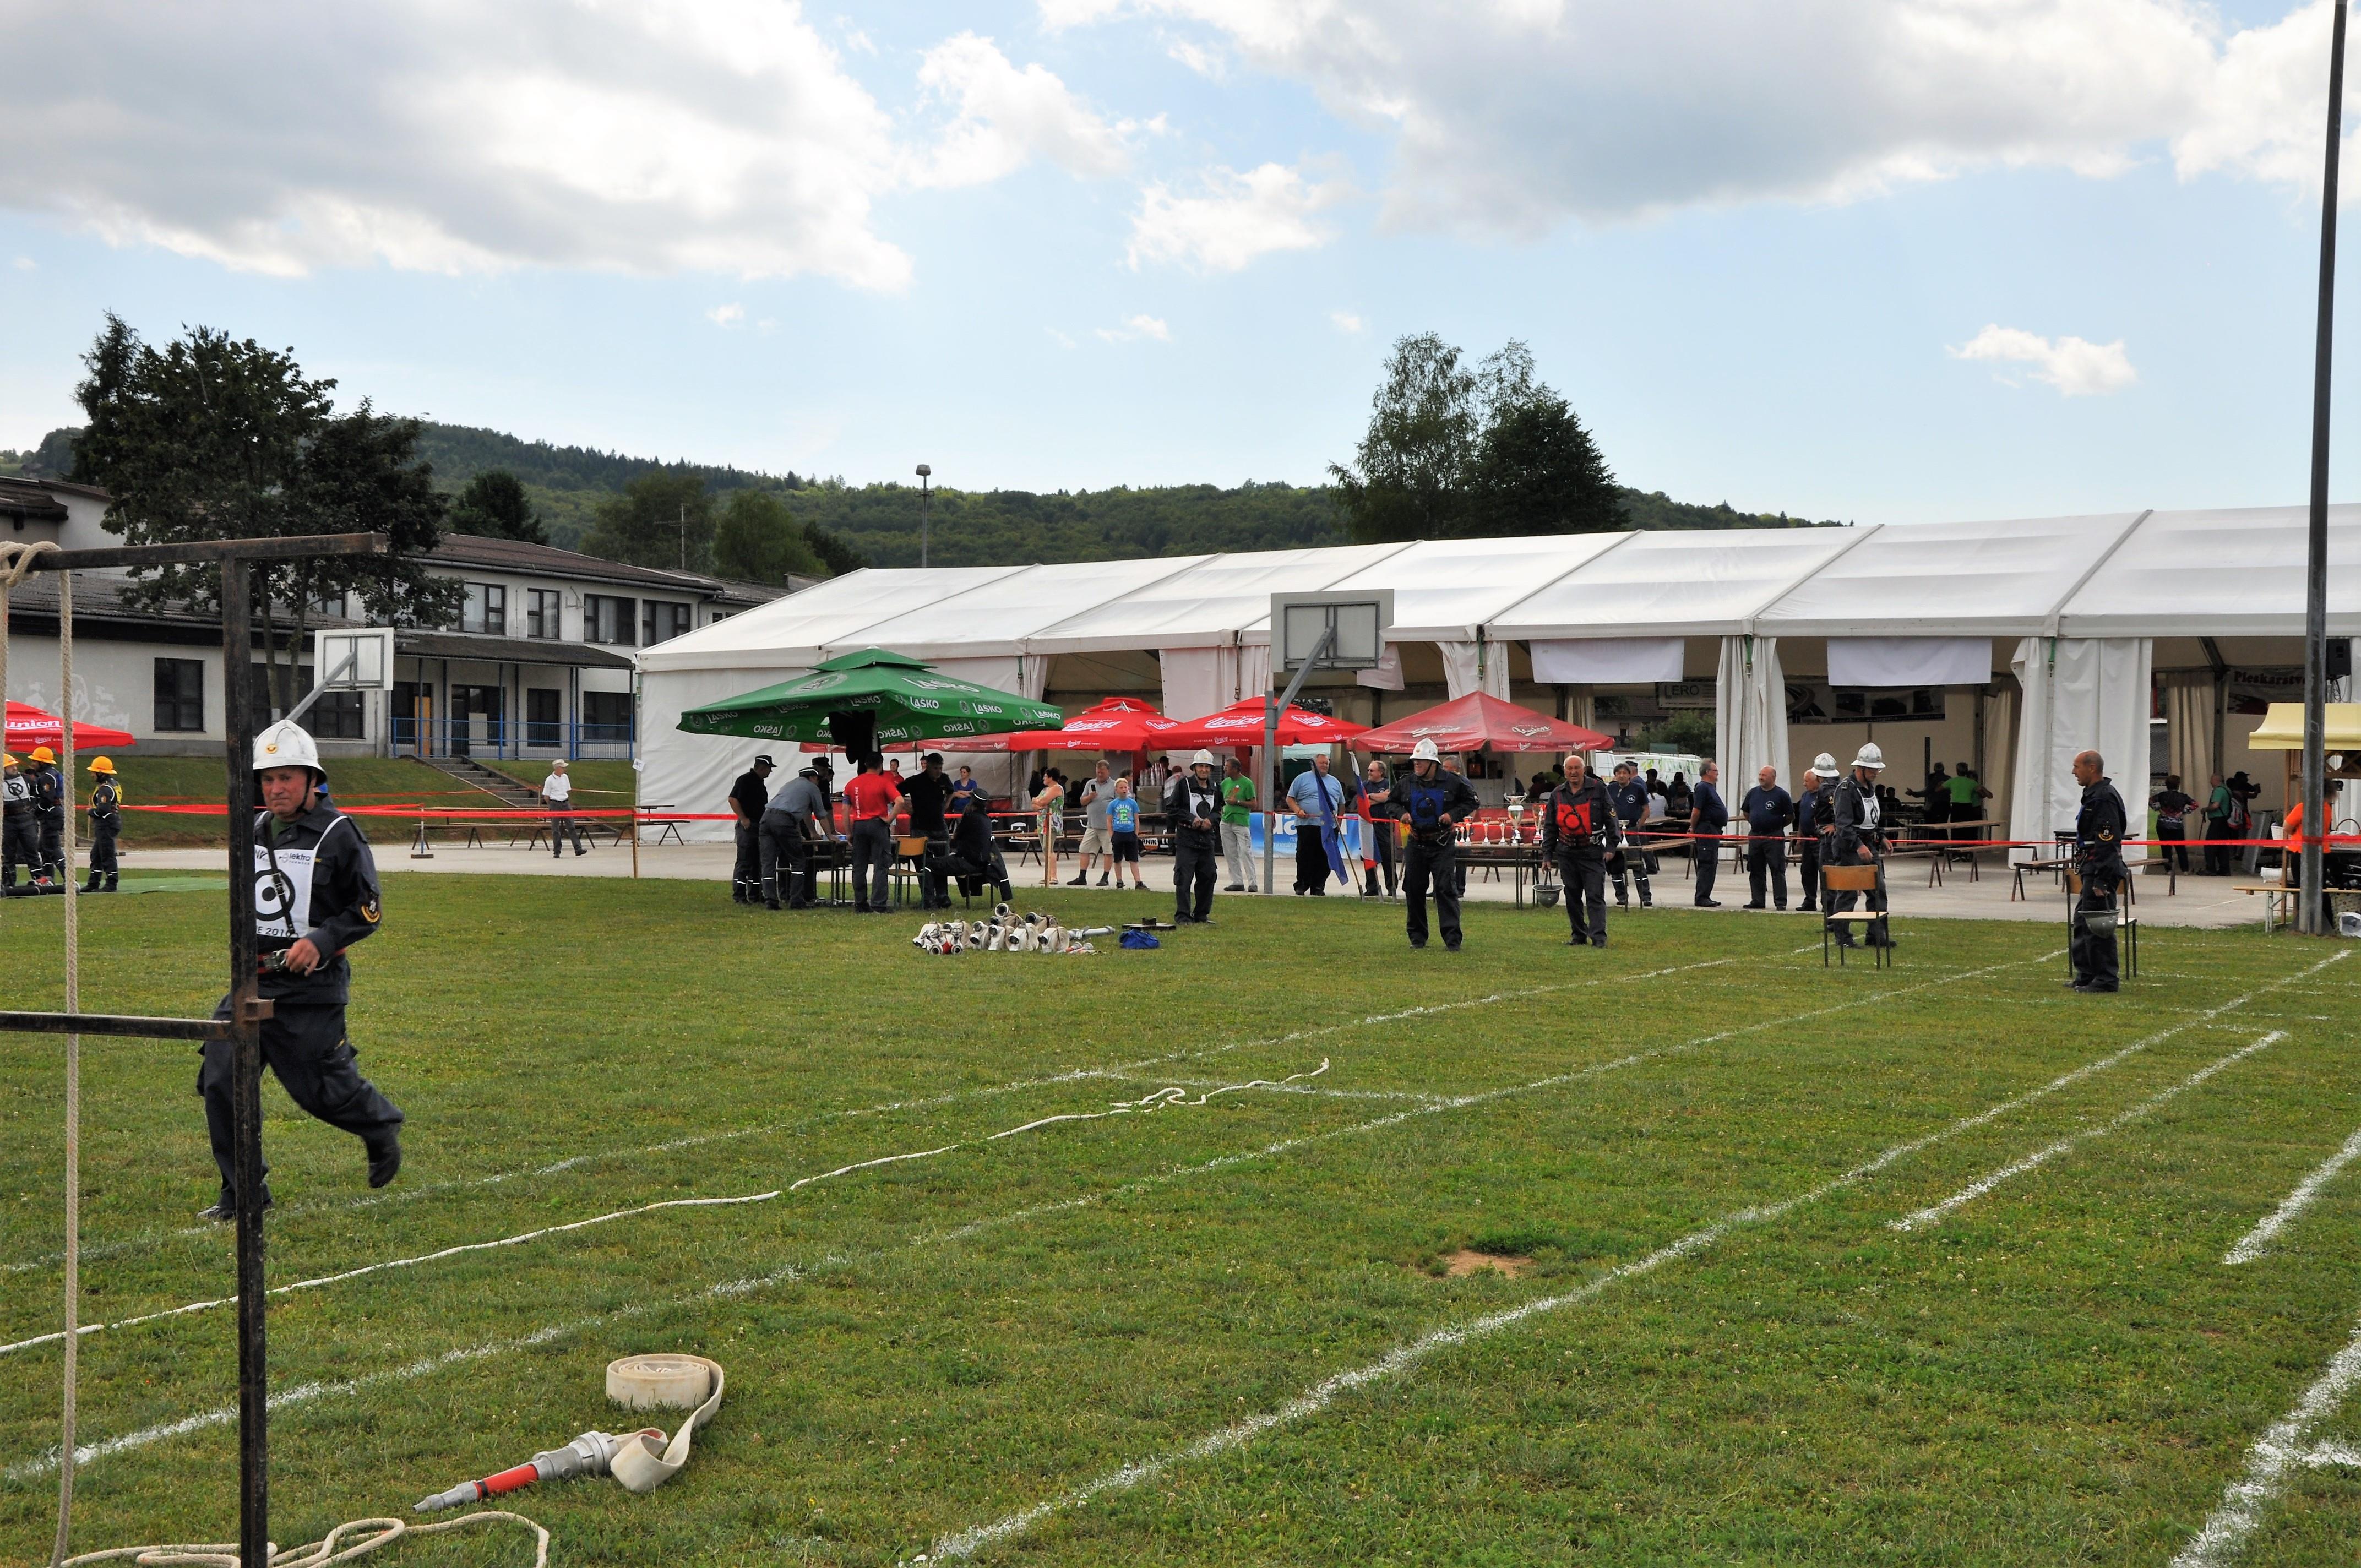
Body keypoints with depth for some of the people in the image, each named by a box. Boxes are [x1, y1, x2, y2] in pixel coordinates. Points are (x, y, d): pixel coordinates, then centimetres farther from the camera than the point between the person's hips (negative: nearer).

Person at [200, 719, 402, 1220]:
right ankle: (242, 1193, 9)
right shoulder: (254, 830, 9)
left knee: (322, 1089, 1)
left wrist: (320, 941, -20)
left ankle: (383, 1127, 33)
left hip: (312, 990, -6)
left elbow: (368, 911, -7)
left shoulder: (338, 834, -9)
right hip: (252, 982, 6)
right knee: (220, 1082, -3)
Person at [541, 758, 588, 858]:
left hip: (566, 804, 4)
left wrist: (567, 802, 12)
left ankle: (578, 849, -6)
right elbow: (546, 797, -2)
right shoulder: (550, 780, -8)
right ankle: (557, 852, 7)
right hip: (555, 805, -4)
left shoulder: (565, 777, 8)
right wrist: (552, 805, 5)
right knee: (556, 829, 1)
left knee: (572, 826, -2)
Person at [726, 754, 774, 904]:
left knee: (757, 863, 11)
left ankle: (755, 896, 16)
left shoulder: (760, 783, 18)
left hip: (760, 826, 9)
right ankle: (739, 896, -6)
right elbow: (733, 799, -17)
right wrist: (743, 819, -19)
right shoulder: (746, 780, -10)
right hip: (748, 826, -9)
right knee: (744, 863, -8)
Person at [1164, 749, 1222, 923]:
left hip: (1207, 839, 5)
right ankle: (1182, 916, -4)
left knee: (1207, 878, 7)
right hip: (1186, 839, -5)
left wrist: (1210, 820, -2)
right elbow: (1172, 809, -3)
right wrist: (1191, 819, -12)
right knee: (1184, 878, -8)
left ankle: (1202, 915, 18)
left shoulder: (1215, 788, 12)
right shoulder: (1183, 784, -4)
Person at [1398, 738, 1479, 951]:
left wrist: (1454, 815, -10)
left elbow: (1471, 802, 5)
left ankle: (1452, 939, -8)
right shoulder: (1407, 784, 5)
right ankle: (1417, 936, 20)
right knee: (1414, 889, 7)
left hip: (1443, 845, -4)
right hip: (1416, 844, 4)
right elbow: (1392, 802, 20)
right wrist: (1401, 813, -1)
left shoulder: (1452, 782, -5)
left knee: (1446, 889, -9)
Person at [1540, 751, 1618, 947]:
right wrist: (1547, 854, 10)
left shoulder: (1598, 790, -2)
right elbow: (1549, 827, 14)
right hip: (1567, 853, 4)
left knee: (1595, 896, -8)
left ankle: (1599, 937, -10)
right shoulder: (1557, 795, 8)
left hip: (1592, 852, -4)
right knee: (1572, 897, 9)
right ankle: (1578, 935, 19)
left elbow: (1611, 819, 0)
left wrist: (1611, 846, -6)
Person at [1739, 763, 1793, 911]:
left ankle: (1780, 902, -3)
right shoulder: (1753, 793, 10)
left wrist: (1777, 826, 5)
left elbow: (1790, 817, 1)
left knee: (1777, 871, -5)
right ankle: (1757, 901, 15)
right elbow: (1745, 812, 22)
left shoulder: (1782, 795, -4)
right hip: (1755, 836, 5)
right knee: (1756, 871, 8)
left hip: (1774, 838, -5)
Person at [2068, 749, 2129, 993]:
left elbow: (2108, 843, -22)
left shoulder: (2104, 798, -17)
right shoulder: (2094, 795, 17)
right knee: (2083, 924, 16)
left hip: (2102, 872, -11)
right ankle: (2087, 975, 23)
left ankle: (2106, 980, -3)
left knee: (2098, 928, -8)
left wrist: (2101, 882, -25)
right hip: (2092, 872, 11)